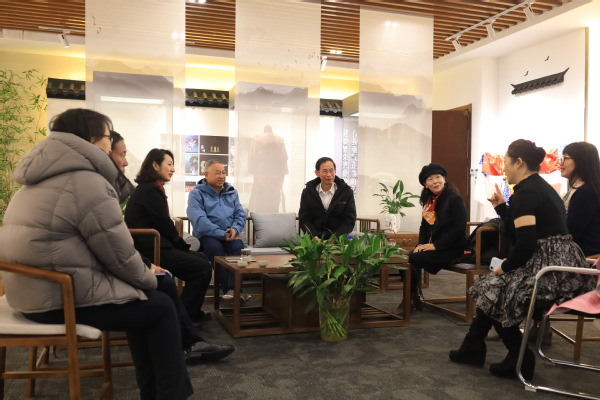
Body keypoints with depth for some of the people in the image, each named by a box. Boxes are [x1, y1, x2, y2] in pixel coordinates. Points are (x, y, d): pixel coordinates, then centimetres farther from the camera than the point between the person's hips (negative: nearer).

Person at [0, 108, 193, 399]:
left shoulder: (40, 180, 14)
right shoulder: (87, 181, -18)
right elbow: (120, 255, -16)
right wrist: (149, 279, 4)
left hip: (32, 292, 10)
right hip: (64, 298, -10)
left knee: (141, 300, 20)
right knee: (160, 306, 3)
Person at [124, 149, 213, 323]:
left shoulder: (146, 188, 17)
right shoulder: (151, 191, -15)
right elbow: (163, 224, -14)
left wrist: (181, 243, 4)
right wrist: (182, 244, 2)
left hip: (149, 247, 11)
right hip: (150, 251, -11)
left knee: (201, 258, 14)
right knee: (203, 269, -12)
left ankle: (192, 312, 19)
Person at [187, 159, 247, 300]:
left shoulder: (232, 192, 18)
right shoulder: (196, 194, 1)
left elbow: (240, 214, 13)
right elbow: (199, 221, -12)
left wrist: (235, 228, -10)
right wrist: (222, 234, -19)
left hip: (229, 235, 3)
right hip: (207, 236, -3)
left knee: (238, 245, -29)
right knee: (214, 247, -35)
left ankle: (233, 288, -37)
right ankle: (228, 289, -34)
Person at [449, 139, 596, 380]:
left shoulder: (526, 192, -14)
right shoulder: (541, 187, 17)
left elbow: (525, 244, -21)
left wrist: (505, 267, -5)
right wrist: (501, 207, 20)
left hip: (549, 268, -10)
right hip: (564, 264, 10)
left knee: (494, 290, 8)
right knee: (493, 286, 20)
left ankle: (520, 360, 15)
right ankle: (472, 349, 30)